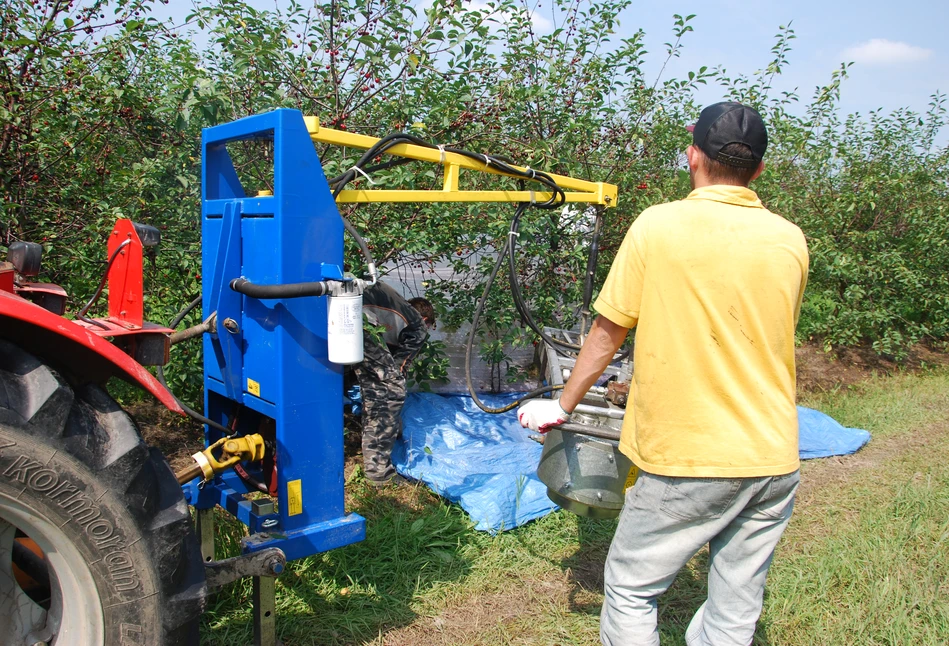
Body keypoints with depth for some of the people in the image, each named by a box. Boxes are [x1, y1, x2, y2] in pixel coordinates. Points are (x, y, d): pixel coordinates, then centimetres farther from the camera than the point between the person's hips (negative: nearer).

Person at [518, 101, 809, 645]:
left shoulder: (657, 227, -9)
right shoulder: (791, 241, 3)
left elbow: (608, 332, -3)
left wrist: (563, 405, 11)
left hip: (689, 458, -5)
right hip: (775, 459, 5)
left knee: (631, 590, 12)